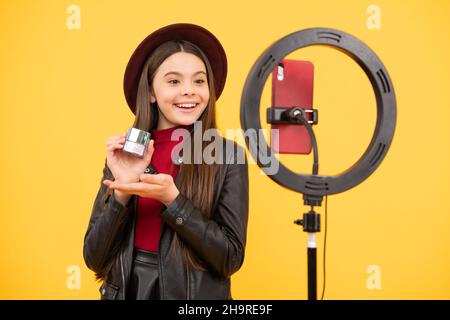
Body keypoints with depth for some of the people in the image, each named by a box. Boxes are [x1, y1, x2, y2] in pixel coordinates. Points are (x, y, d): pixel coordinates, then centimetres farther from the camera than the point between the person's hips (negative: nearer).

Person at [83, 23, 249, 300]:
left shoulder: (227, 156, -11)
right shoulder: (123, 153, -4)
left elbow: (231, 259, -14)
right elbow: (94, 258, -5)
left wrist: (172, 199, -23)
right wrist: (122, 190, -19)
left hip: (194, 295, -2)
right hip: (124, 291, 2)